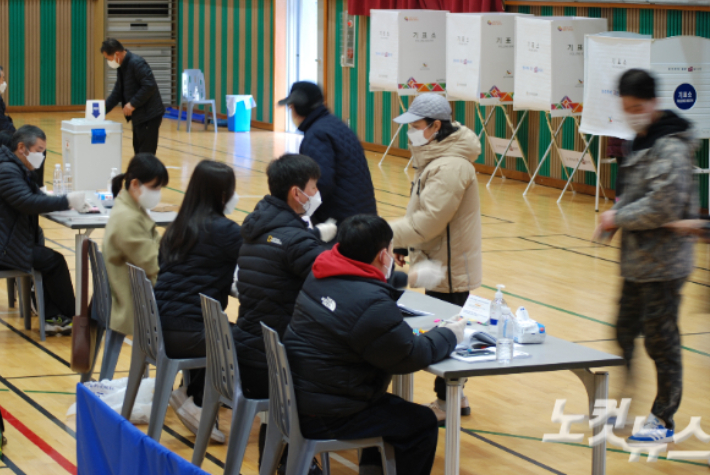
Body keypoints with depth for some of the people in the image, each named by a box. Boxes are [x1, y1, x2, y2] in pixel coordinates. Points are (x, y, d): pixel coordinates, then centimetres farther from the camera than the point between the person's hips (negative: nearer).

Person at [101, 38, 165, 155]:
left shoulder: (136, 63, -18)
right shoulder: (122, 67, 13)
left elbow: (149, 86, -25)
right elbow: (117, 93, 20)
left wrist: (133, 104, -21)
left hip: (149, 116, -10)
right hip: (139, 117, 10)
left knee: (146, 153, -9)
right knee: (138, 152, 14)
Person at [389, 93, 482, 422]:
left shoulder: (450, 167, -23)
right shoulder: (434, 157, 11)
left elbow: (429, 220, -26)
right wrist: (403, 244, 13)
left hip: (451, 269, -10)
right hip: (439, 264, 10)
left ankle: (447, 403, 9)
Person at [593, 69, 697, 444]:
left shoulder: (670, 146, -19)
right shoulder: (643, 142, 11)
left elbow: (665, 205, -26)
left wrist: (618, 218, -14)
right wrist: (615, 217, 3)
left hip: (662, 263, -9)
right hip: (637, 259, 9)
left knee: (661, 340, 2)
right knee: (625, 332, 17)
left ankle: (663, 421, 14)